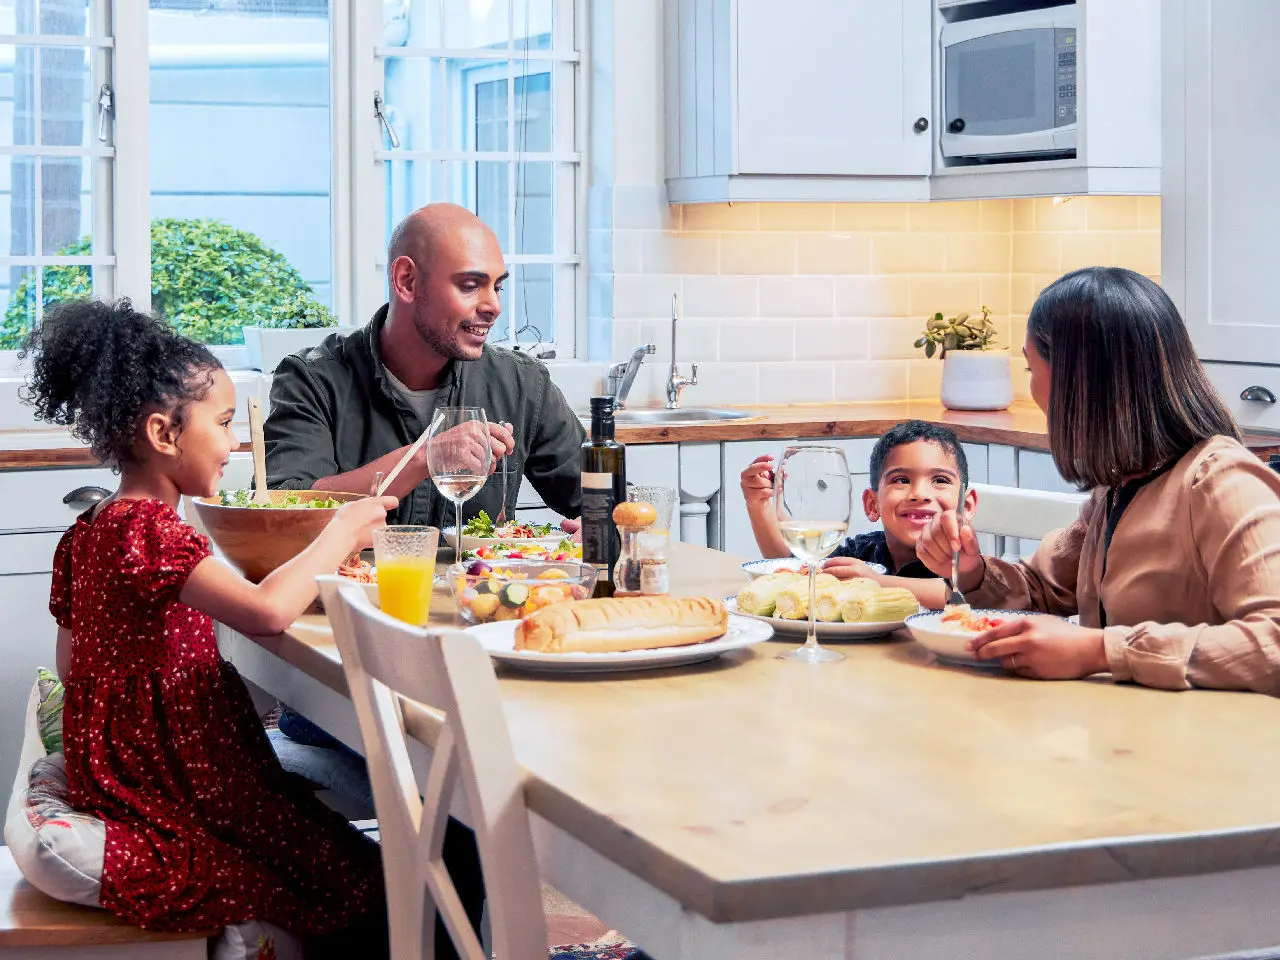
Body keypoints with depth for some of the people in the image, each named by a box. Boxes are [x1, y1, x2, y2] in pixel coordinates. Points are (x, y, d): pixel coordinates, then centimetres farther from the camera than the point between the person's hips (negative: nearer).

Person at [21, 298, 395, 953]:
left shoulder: (87, 532, 9)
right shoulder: (147, 529, -21)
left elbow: (71, 664, 18)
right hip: (170, 796, -10)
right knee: (363, 881, -6)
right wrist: (340, 534, -18)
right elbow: (266, 612, -34)